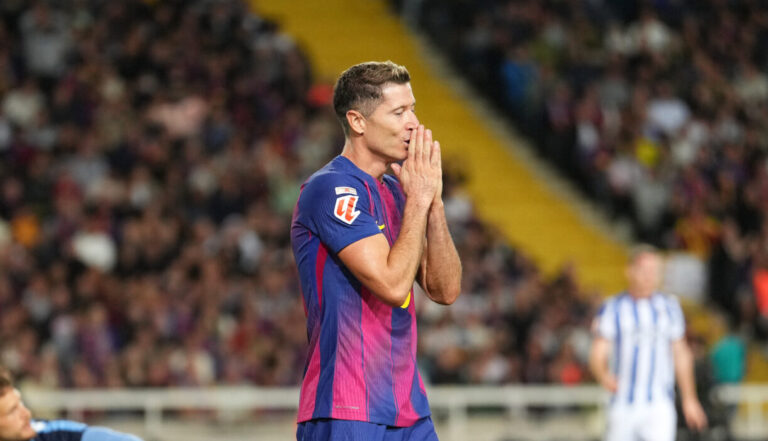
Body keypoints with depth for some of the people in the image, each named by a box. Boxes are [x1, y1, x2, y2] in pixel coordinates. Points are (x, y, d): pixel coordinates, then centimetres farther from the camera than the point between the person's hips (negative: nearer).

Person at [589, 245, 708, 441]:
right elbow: (598, 356, -5)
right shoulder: (613, 308, 1)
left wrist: (689, 399, 16)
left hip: (660, 405, 1)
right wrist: (604, 376, -27)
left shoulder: (669, 307, 9)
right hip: (623, 405, -1)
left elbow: (681, 355, 16)